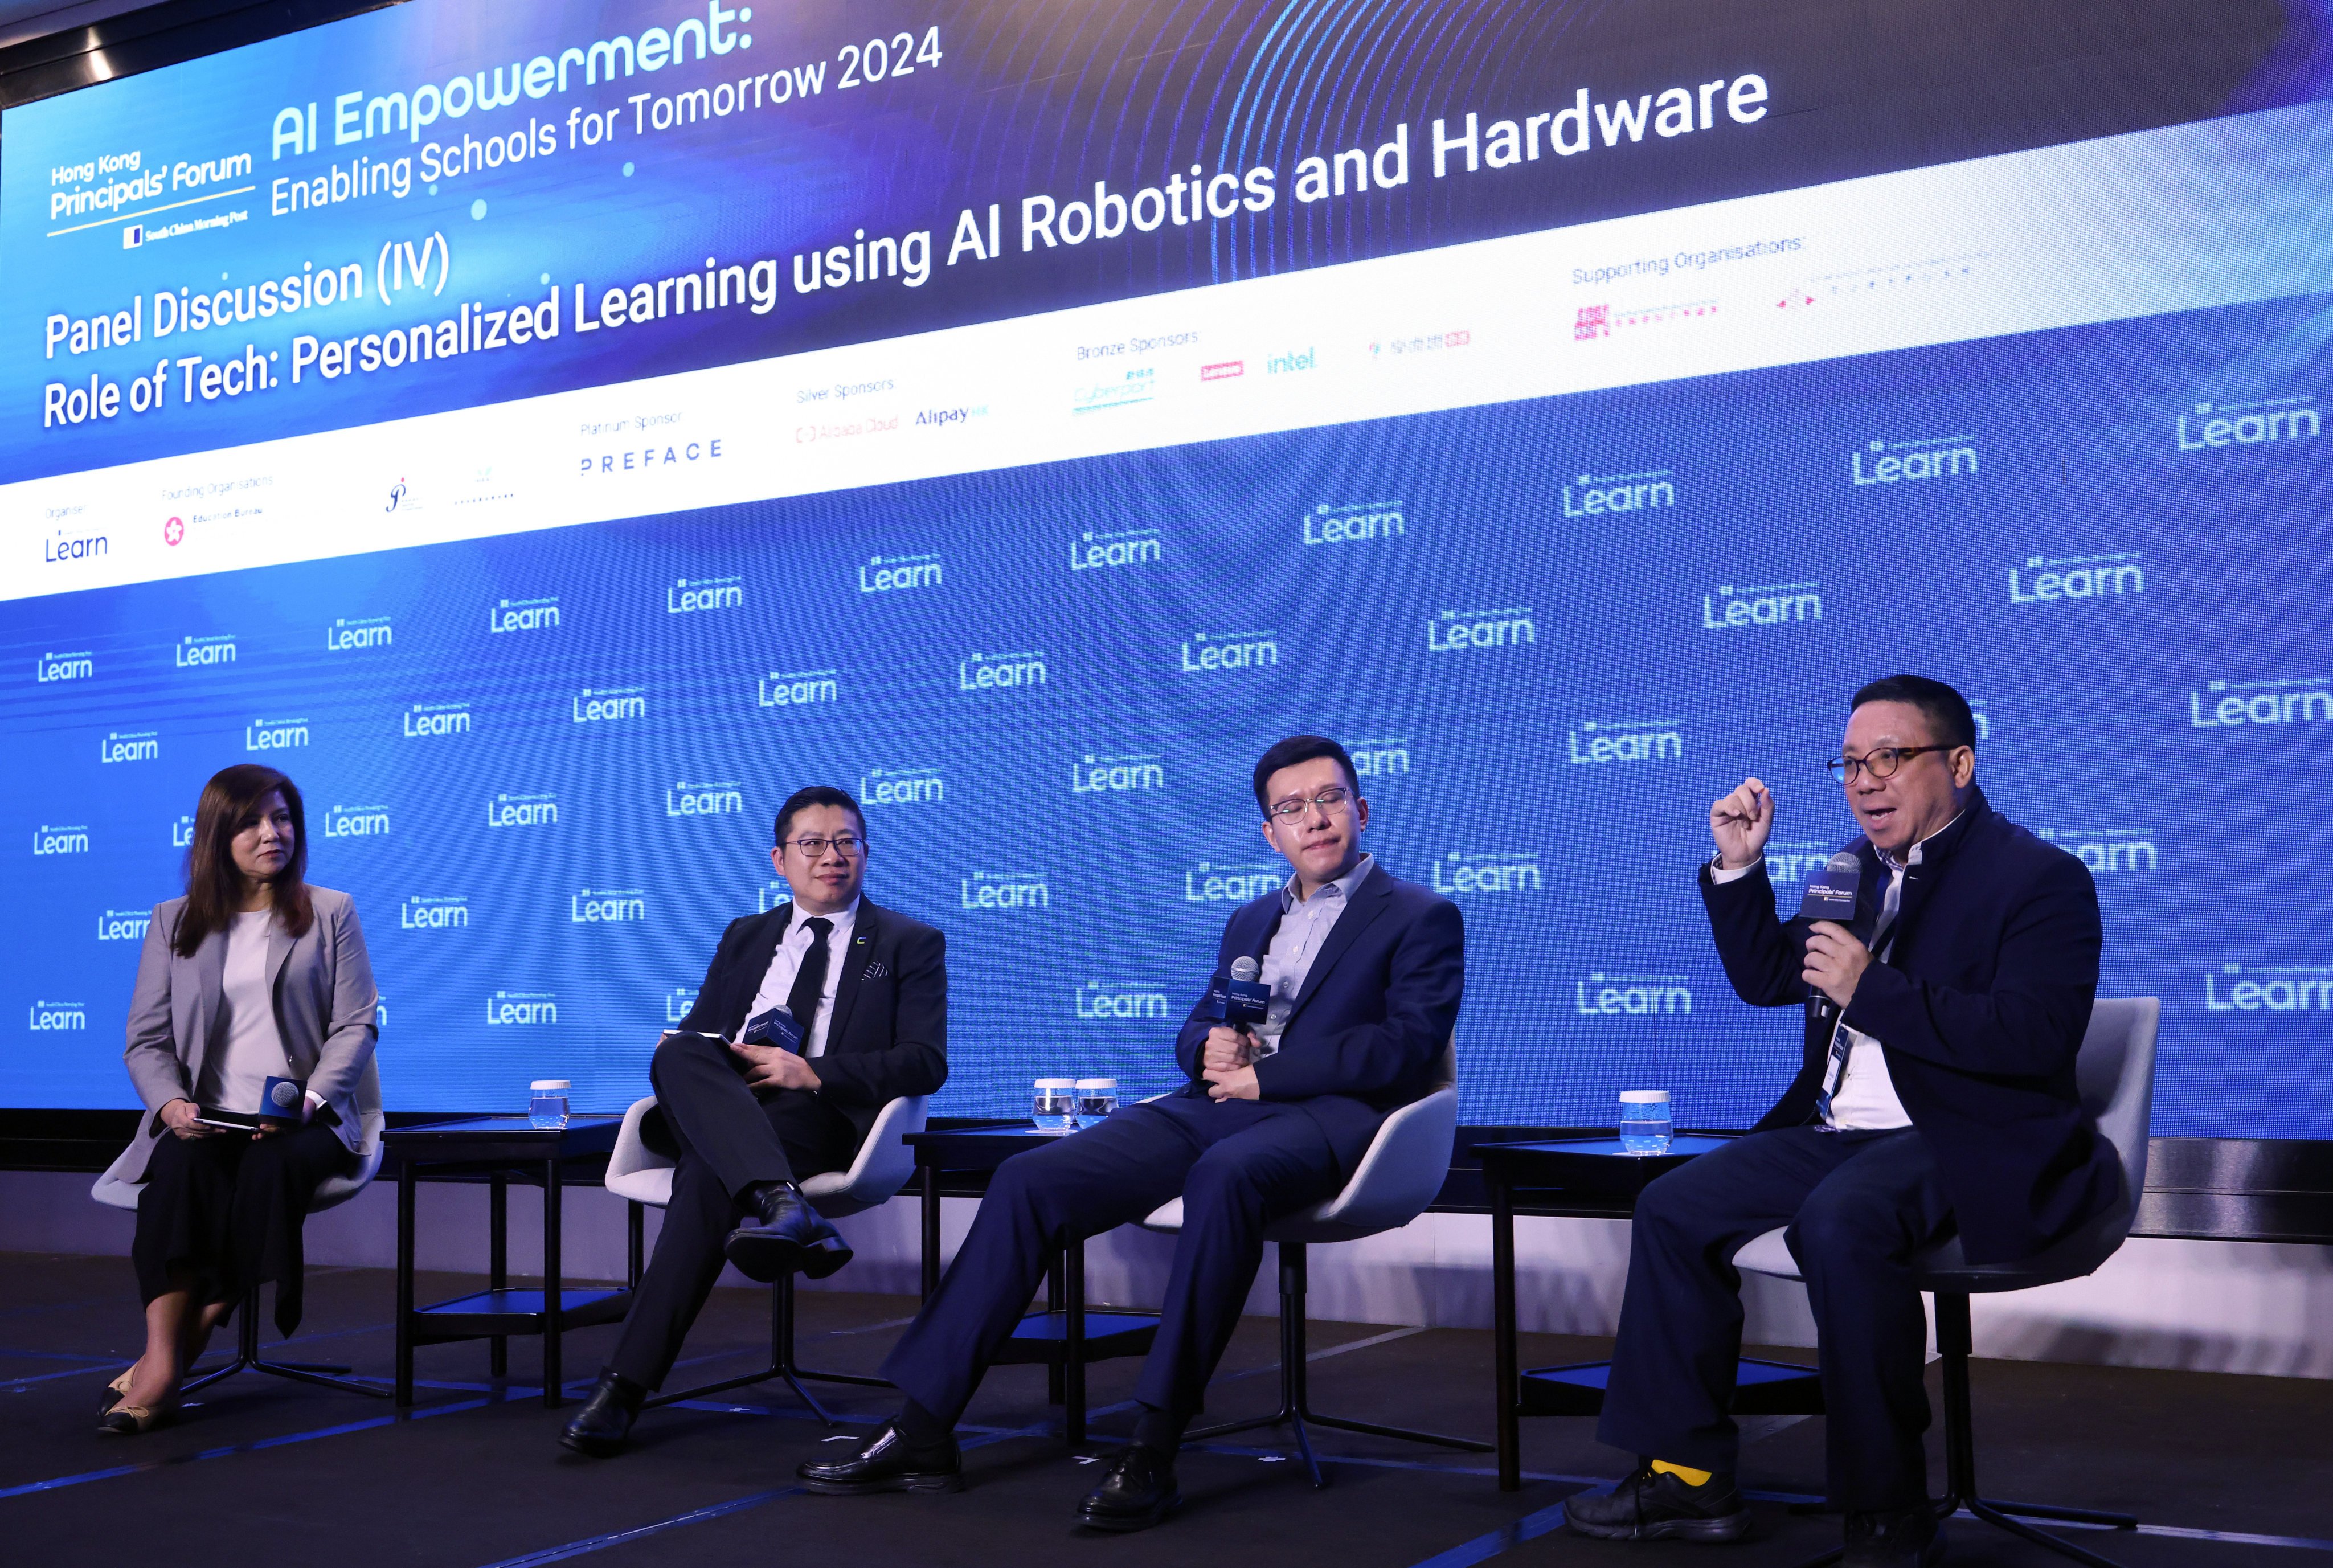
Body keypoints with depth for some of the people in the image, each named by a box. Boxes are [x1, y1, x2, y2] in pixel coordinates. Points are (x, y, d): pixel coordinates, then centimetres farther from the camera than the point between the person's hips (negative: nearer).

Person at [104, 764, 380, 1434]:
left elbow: (356, 1025, 5)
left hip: (302, 1123, -1)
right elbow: (146, 1038, 11)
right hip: (204, 1121, 1)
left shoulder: (331, 913, 14)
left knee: (271, 1168, -34)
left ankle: (180, 1349, -27)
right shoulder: (173, 922, 17)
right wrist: (171, 1103, -10)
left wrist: (310, 1098, -13)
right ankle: (162, 1364, -37)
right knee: (181, 1167, -33)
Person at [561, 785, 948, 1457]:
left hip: (821, 1118, -4)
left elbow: (926, 1062, 0)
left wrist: (812, 1073, -13)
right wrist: (686, 1059, -5)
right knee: (681, 1054, -32)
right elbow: (693, 1028, 23)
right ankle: (779, 1203, -53)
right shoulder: (745, 936, 29)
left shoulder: (910, 943, 14)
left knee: (707, 1172, -35)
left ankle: (626, 1386, -38)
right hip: (716, 1109, 4)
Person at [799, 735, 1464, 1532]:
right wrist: (1211, 1048, 1)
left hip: (1327, 1115, -6)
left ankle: (1154, 1450, -37)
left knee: (1226, 1172, -41)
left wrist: (1265, 1074, -12)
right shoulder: (1249, 920, 27)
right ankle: (922, 1428, -13)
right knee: (1029, 1179, -14)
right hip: (1213, 1107, 6)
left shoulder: (1423, 918, 7)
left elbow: (1406, 1046, -8)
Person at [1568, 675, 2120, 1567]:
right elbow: (1764, 979, 24)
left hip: (1965, 1143, -8)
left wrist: (1871, 989, -22)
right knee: (1672, 1211, -1)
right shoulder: (1857, 870, 16)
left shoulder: (2041, 878, -8)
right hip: (1838, 1130, 9)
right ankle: (1690, 1476, 5)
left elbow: (2034, 1035, -22)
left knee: (1840, 1223, -36)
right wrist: (1739, 867, 10)